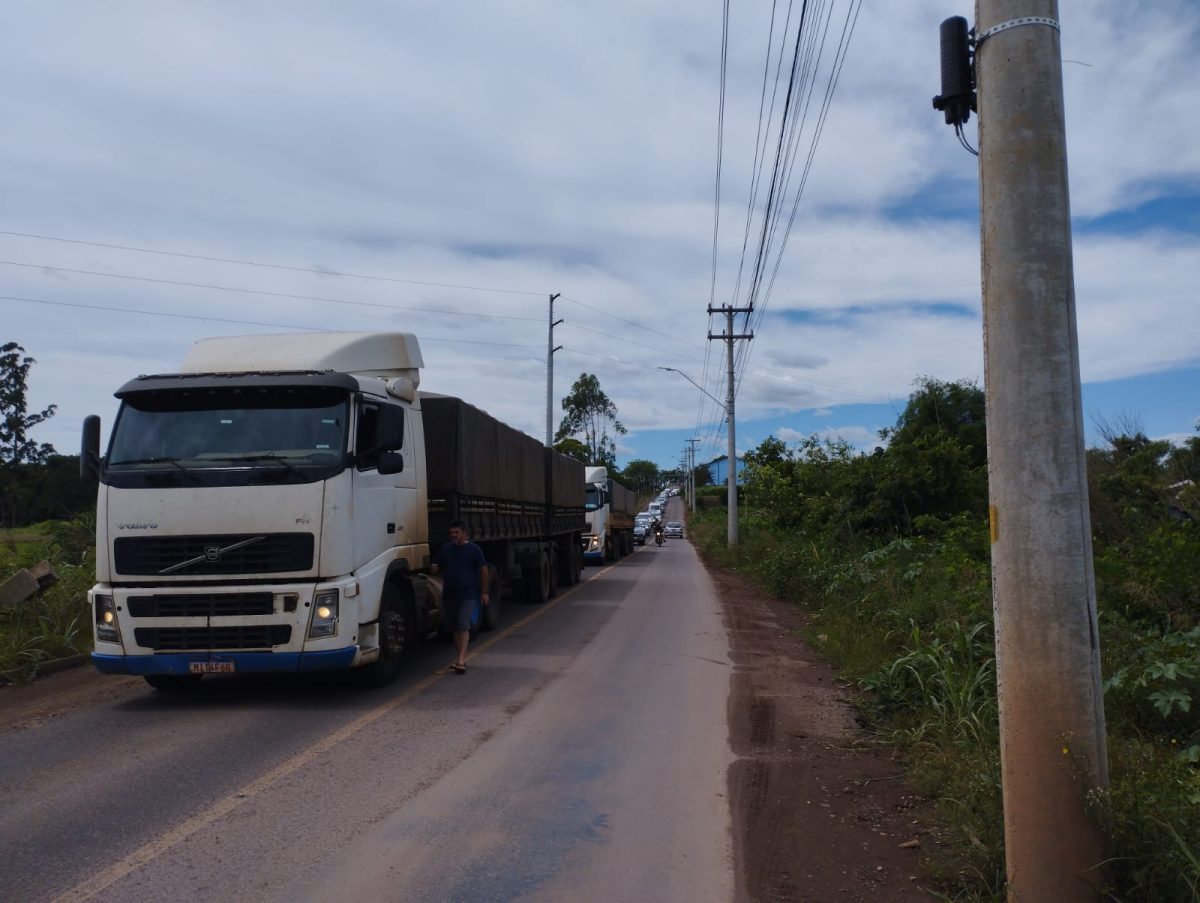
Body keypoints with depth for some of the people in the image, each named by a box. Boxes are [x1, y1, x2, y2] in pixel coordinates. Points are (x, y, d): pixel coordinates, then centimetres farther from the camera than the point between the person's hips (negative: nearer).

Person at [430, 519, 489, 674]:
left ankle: (461, 661, -19)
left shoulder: (473, 549, -3)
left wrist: (484, 592, -3)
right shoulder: (445, 548, 9)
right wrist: (434, 569, -10)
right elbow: (437, 567, 16)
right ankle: (461, 657, 23)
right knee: (455, 627, 12)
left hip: (468, 595, -5)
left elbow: (483, 570, 0)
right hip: (449, 595, 5)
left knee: (463, 626, -13)